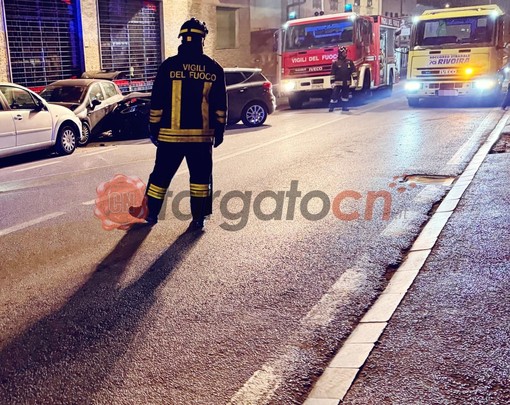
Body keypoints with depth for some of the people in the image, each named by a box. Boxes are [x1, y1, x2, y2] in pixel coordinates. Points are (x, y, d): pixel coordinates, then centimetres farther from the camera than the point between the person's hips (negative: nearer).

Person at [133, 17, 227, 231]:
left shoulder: (169, 66, -3)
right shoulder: (214, 69, 2)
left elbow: (157, 102, -1)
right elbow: (220, 106, 4)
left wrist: (154, 129, 6)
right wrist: (219, 131, 11)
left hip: (170, 134, 0)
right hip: (202, 135, 1)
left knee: (161, 175, 11)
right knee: (200, 176, 10)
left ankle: (150, 214, 19)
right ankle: (198, 219, 11)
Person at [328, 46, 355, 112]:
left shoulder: (349, 62, 6)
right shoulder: (335, 63, -3)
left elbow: (353, 71, 6)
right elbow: (333, 73, -3)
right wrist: (332, 81, -6)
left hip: (346, 82, 4)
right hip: (338, 82, -4)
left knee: (345, 95, 10)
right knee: (335, 95, -5)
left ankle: (344, 107, 19)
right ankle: (331, 107, 2)